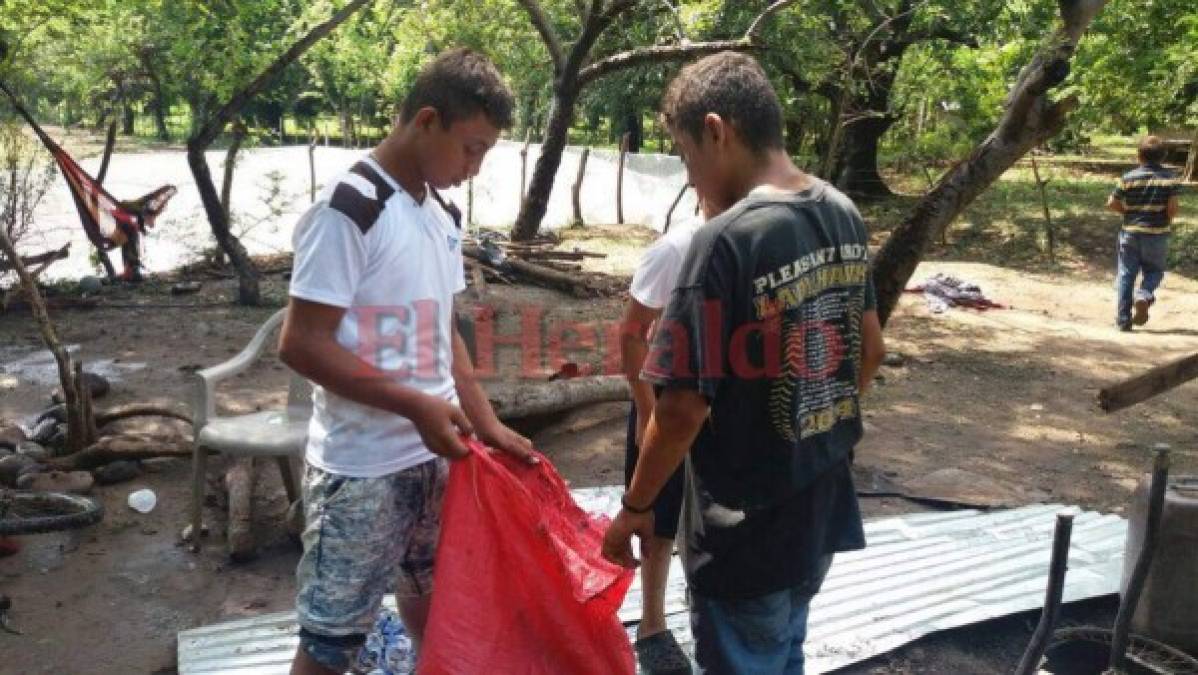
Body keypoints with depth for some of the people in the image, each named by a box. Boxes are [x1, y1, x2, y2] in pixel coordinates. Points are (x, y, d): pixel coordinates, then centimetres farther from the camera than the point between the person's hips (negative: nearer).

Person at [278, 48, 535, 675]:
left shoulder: (440, 217, 7)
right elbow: (300, 344, -19)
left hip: (433, 456, 7)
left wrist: (489, 426, 8)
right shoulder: (347, 210, -17)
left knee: (432, 611, 22)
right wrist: (416, 405, -20)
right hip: (360, 469, -7)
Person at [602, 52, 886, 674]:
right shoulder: (844, 215, -1)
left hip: (745, 527, -7)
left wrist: (634, 507, -8)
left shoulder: (725, 241, -25)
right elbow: (870, 349, 10)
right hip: (824, 508, 7)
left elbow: (683, 409, -23)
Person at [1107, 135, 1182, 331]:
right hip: (1157, 234, 0)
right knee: (1154, 270, 17)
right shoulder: (1170, 178, -4)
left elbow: (1112, 204, -1)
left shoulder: (1129, 178, -2)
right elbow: (1173, 208, -11)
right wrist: (1166, 220, 9)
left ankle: (1123, 319, 5)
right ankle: (1144, 296, -14)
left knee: (1126, 275, 6)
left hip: (1130, 232, 1)